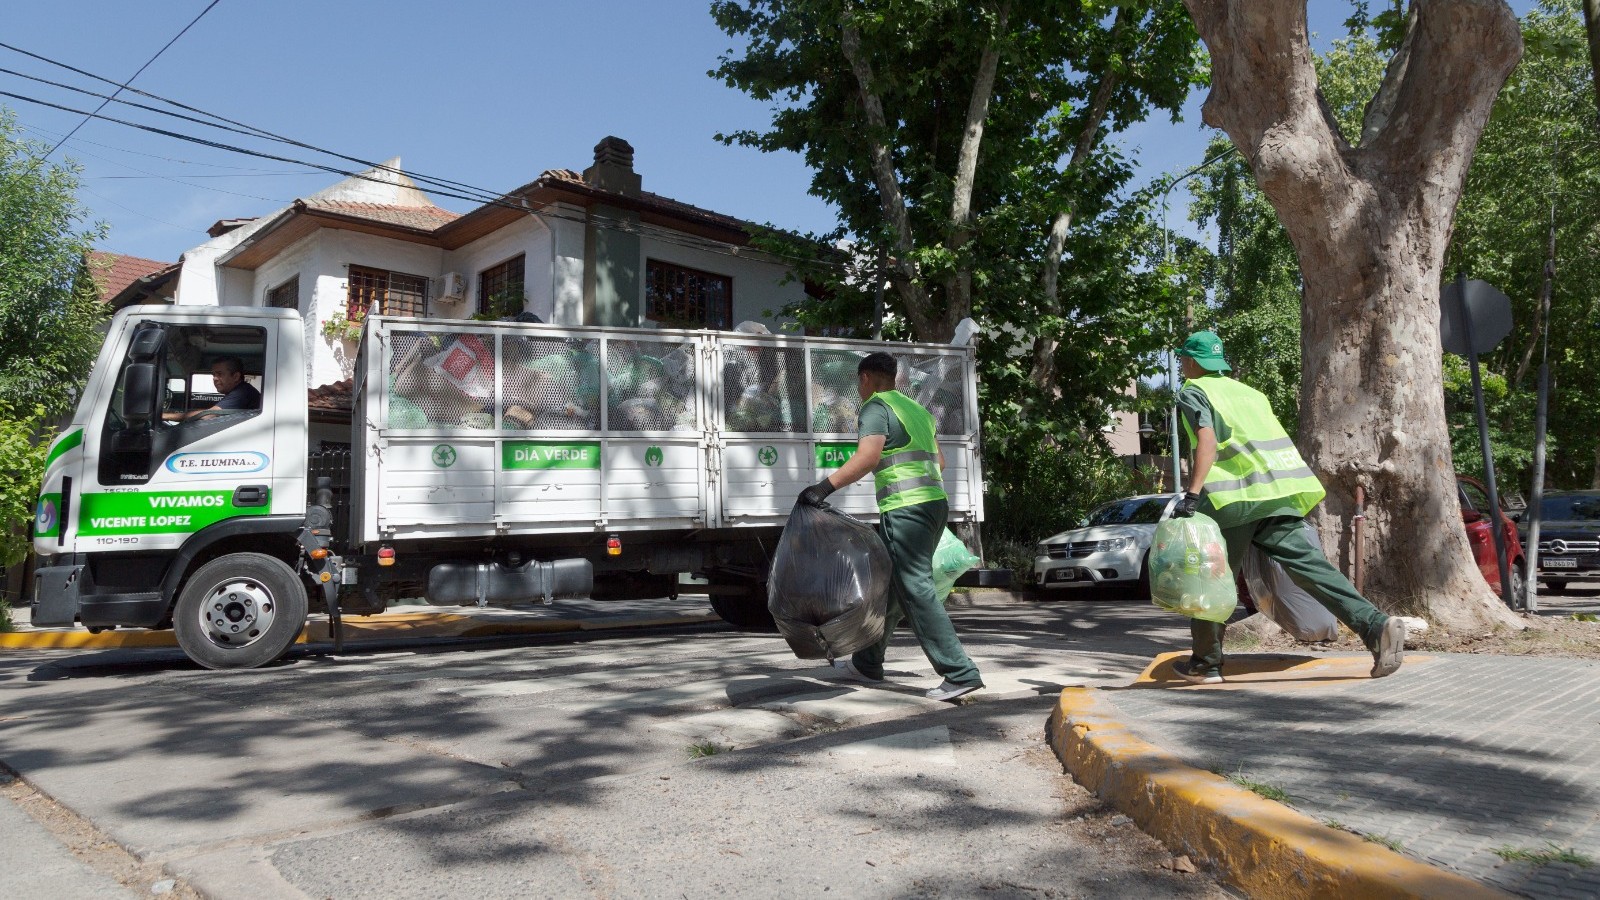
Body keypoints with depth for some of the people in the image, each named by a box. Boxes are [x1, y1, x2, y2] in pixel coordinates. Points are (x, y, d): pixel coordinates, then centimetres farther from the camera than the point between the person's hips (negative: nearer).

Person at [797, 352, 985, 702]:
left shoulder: (876, 408, -5)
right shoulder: (915, 408, 22)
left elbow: (867, 457, -22)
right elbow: (939, 460, 27)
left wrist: (824, 487, -24)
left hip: (905, 509, -9)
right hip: (935, 503, 10)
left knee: (916, 591, -9)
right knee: (890, 587, 17)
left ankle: (960, 674, -11)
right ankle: (867, 663, 27)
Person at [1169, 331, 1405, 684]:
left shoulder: (1193, 393, 5)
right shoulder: (1247, 391, 27)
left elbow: (1207, 440, -12)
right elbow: (1269, 439, 25)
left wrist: (1192, 495, -20)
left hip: (1234, 495, -6)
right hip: (1280, 492, 6)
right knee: (1308, 562, 0)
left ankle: (1206, 664, 13)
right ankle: (1375, 625, -18)